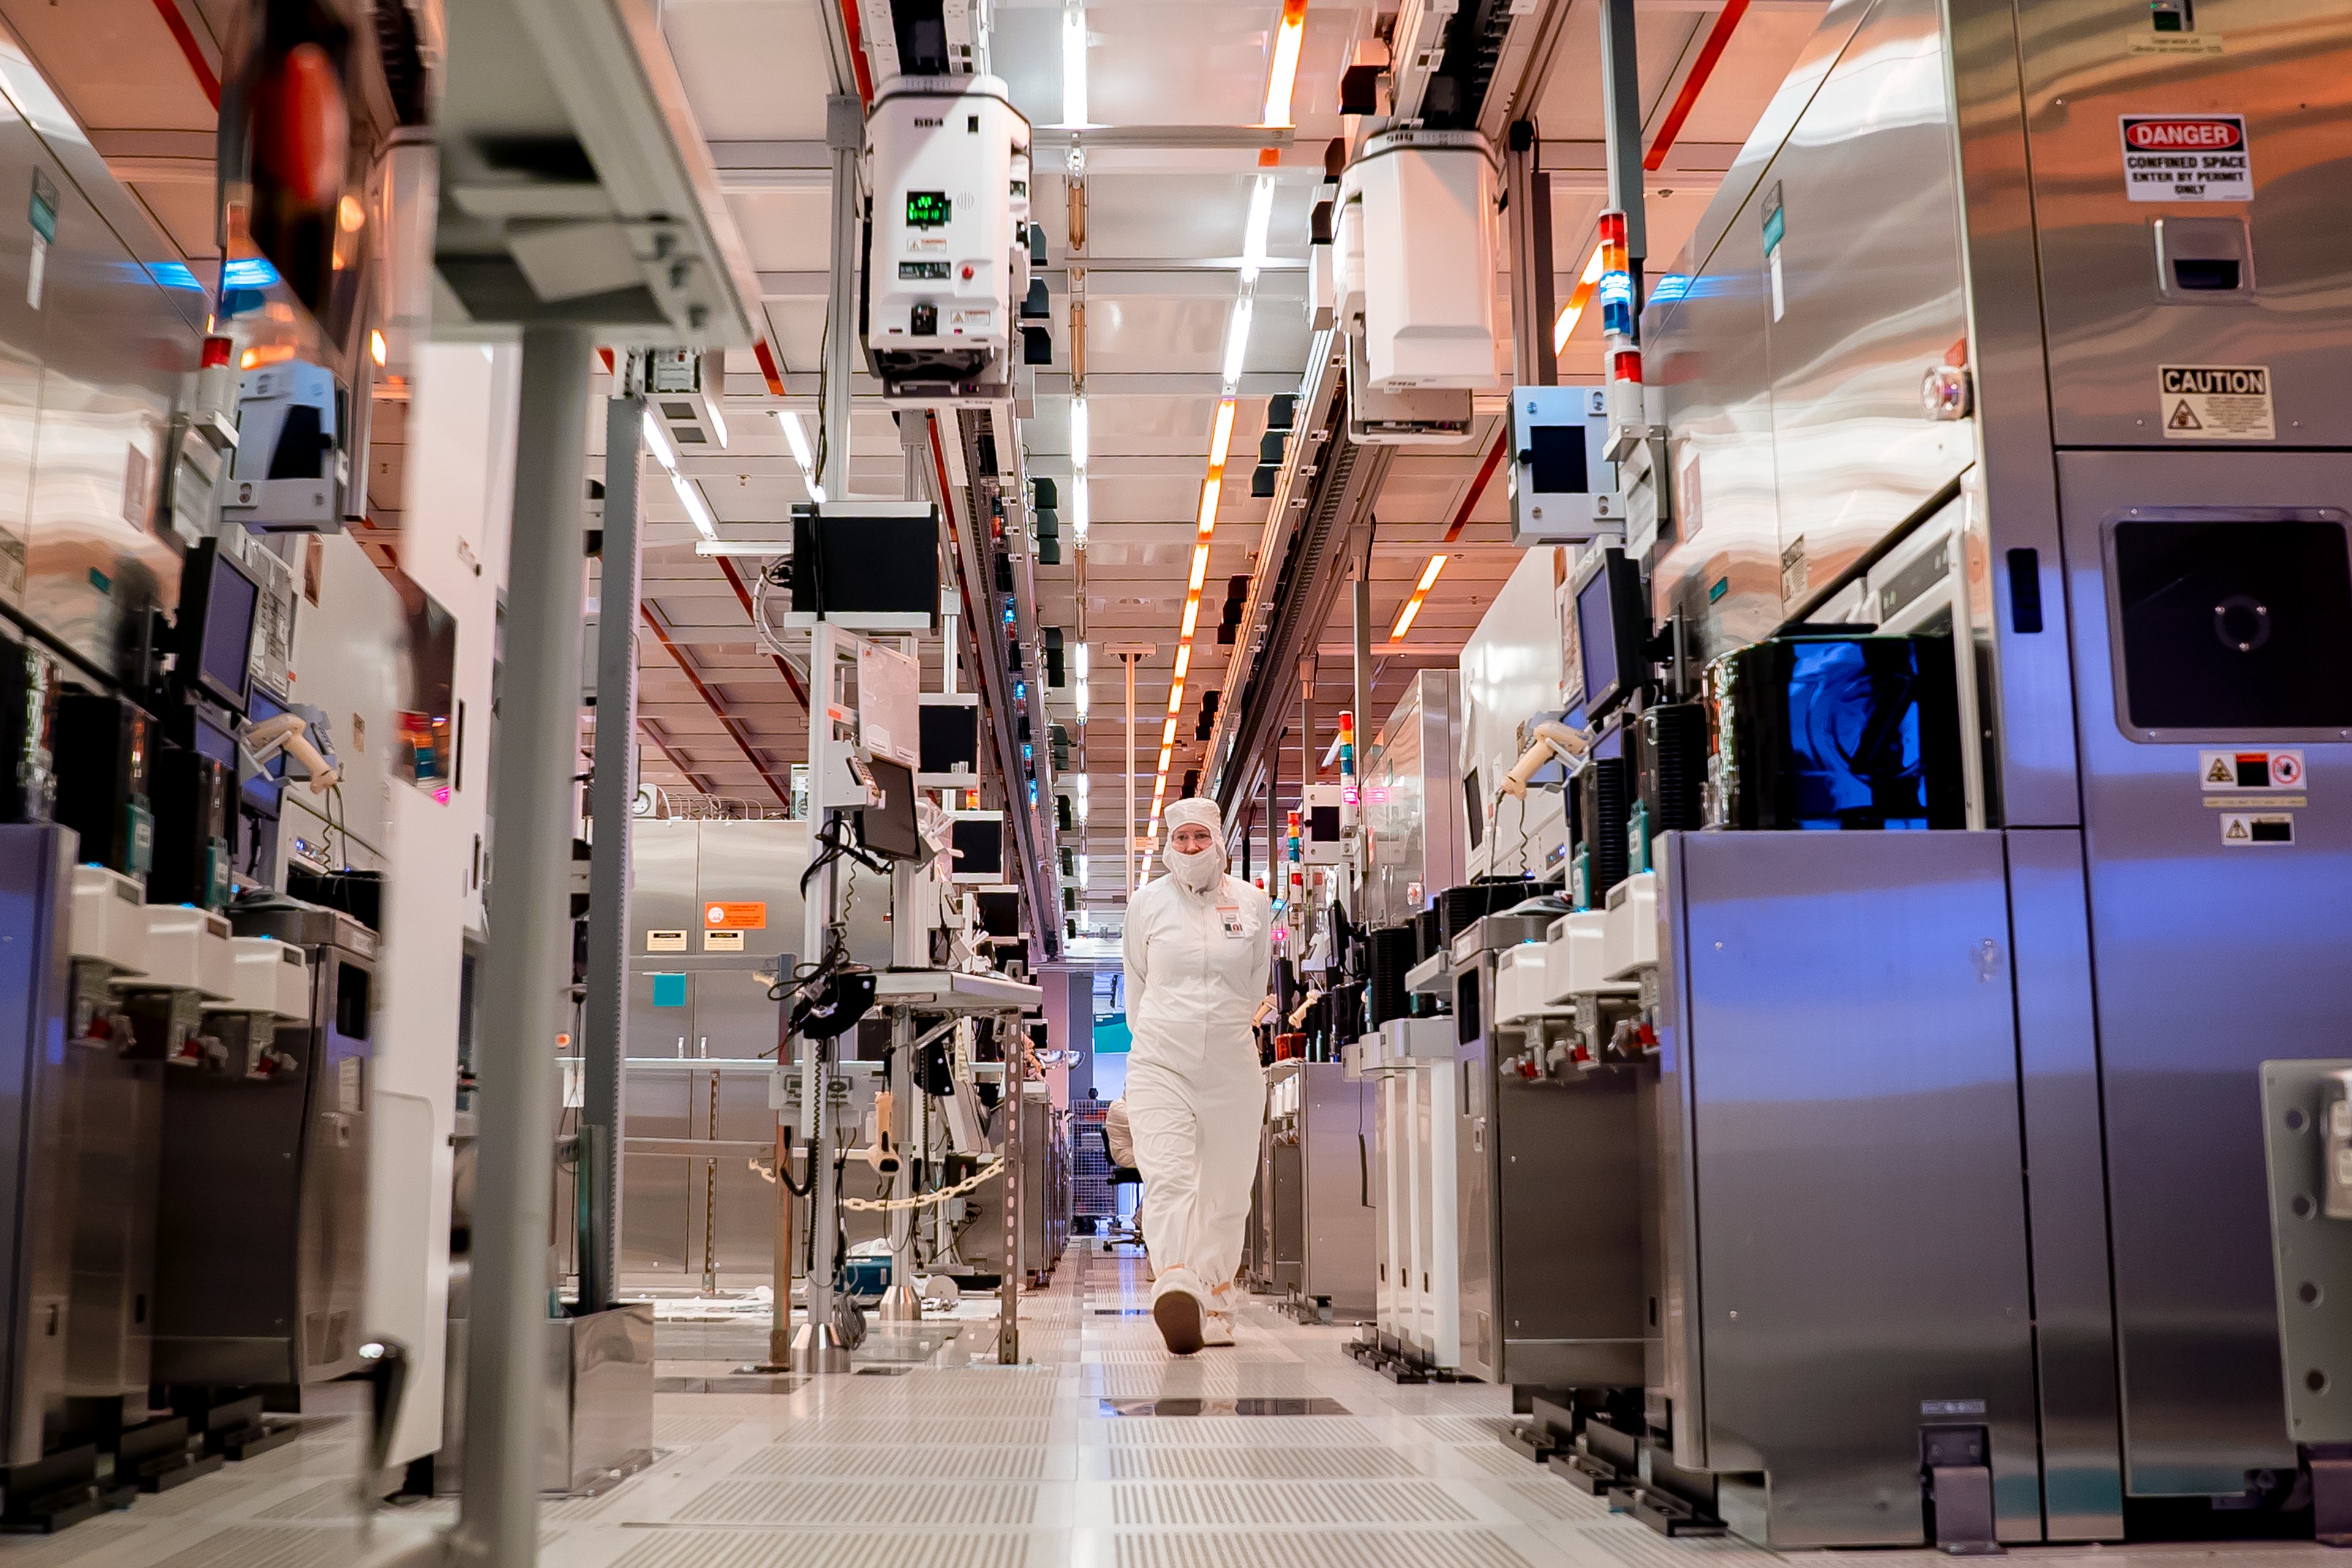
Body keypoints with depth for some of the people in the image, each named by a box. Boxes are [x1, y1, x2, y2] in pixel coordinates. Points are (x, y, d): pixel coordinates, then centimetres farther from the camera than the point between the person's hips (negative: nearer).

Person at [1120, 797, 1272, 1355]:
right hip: (1160, 1063, -1)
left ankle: (1214, 1302, 15)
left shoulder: (1252, 904, 6)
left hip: (1233, 1066, 2)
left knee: (1226, 1191, 4)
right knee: (1167, 1178, -20)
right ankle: (1175, 1287, -36)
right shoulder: (1147, 903, 6)